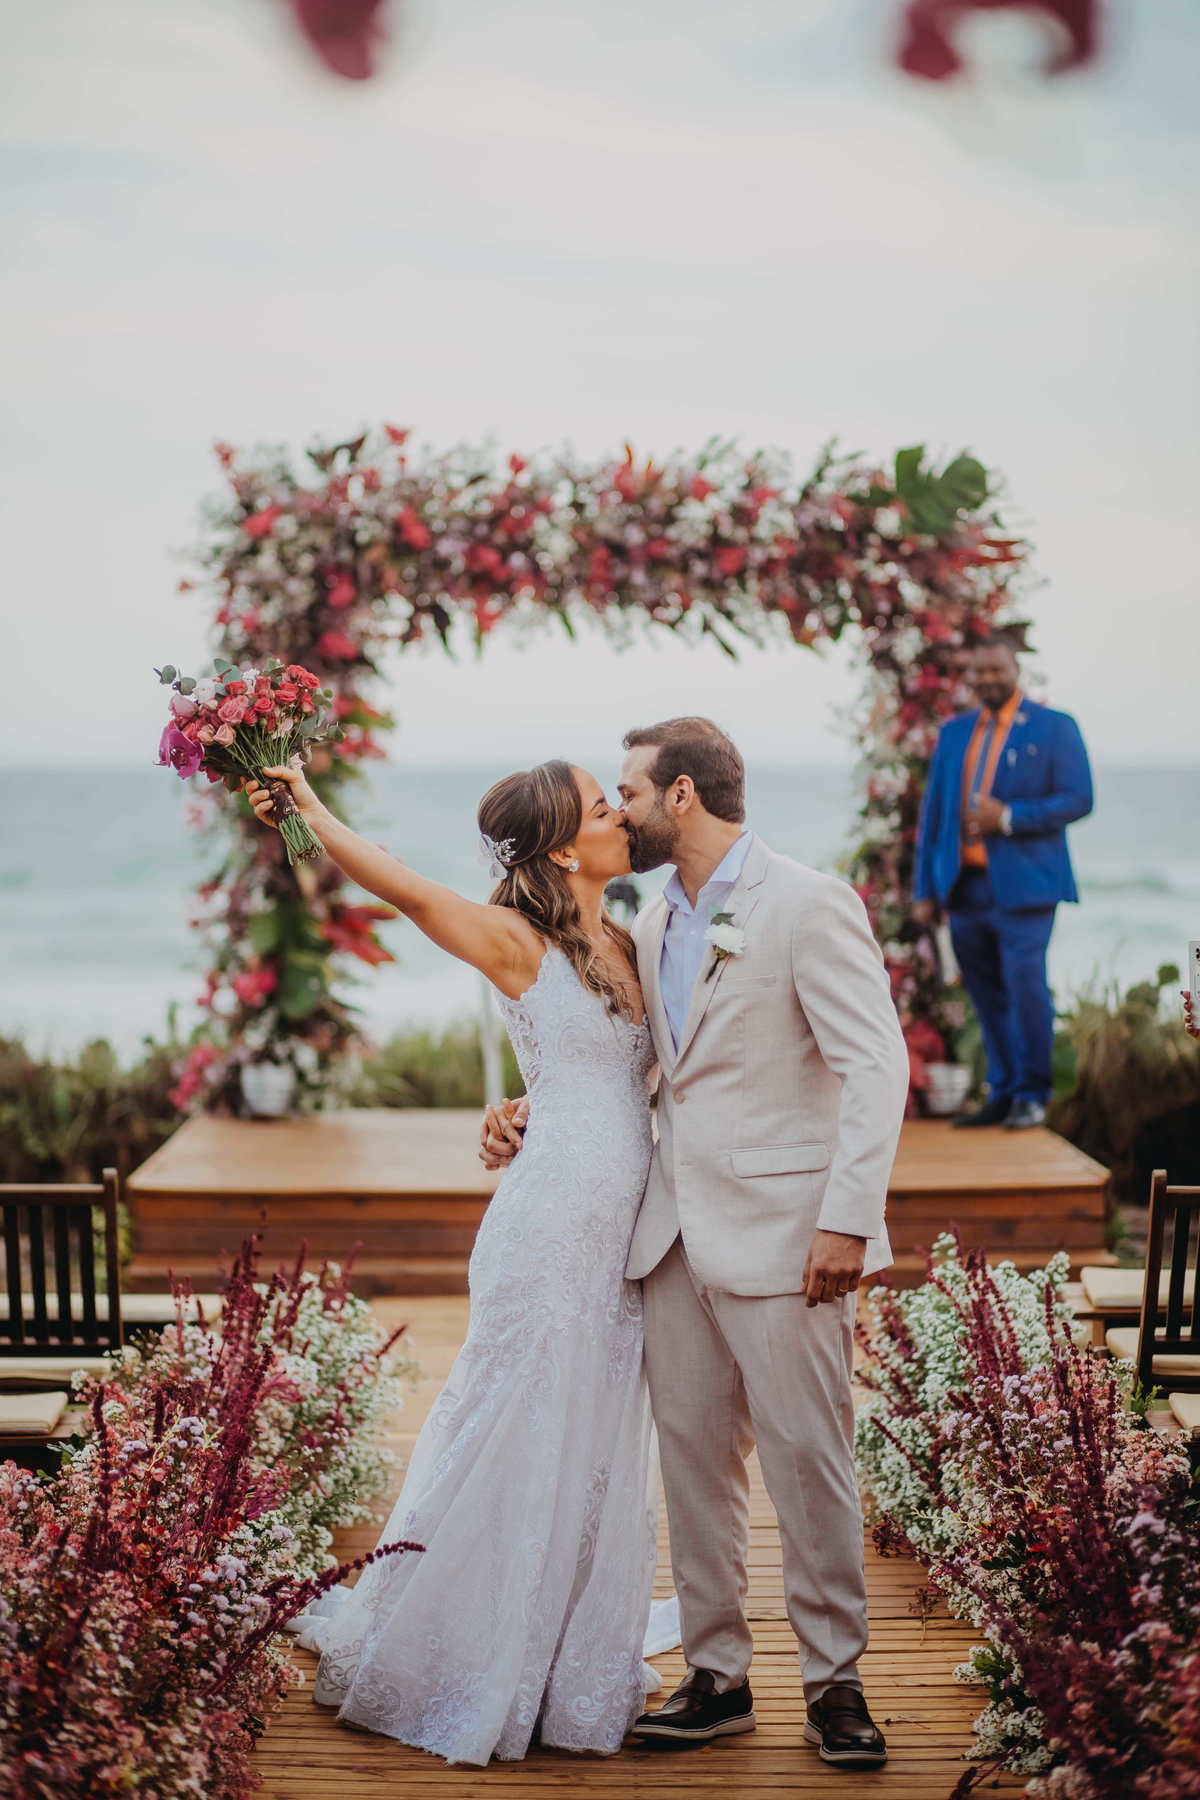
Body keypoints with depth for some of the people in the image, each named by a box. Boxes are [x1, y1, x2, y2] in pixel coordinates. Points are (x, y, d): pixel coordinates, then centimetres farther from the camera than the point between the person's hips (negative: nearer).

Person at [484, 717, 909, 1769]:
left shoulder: (808, 905, -8)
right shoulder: (653, 928, 15)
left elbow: (877, 1065, -13)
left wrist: (847, 1220, -19)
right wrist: (530, 1115, 10)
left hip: (780, 1235, -7)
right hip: (676, 1234, 7)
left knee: (806, 1457, 0)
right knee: (692, 1457, 10)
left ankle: (836, 1680, 17)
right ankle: (717, 1677, 22)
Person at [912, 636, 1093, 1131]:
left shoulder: (1054, 728, 2)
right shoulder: (954, 732, 15)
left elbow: (1078, 800, -6)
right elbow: (932, 810, 14)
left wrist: (1008, 818, -15)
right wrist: (924, 889, 9)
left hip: (1021, 885, -4)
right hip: (964, 885, 5)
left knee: (1025, 988, -7)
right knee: (987, 996, 9)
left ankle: (1032, 1095, 6)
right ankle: (1002, 1093, 18)